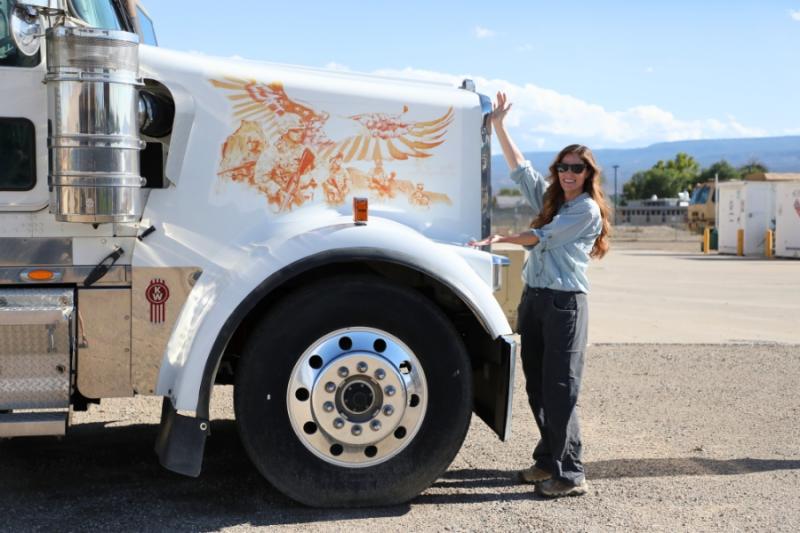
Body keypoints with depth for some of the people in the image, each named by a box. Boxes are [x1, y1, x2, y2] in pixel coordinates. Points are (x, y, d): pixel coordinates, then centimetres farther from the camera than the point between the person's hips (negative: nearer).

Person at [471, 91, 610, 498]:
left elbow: (544, 237, -8)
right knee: (536, 385, 10)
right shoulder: (549, 198, 18)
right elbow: (519, 168, 19)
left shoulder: (587, 209, -4)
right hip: (533, 297, 8)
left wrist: (501, 238, 1)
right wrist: (499, 125, 16)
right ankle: (549, 460, 20)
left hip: (565, 301, -8)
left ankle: (570, 475, -5)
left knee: (560, 388, -9)